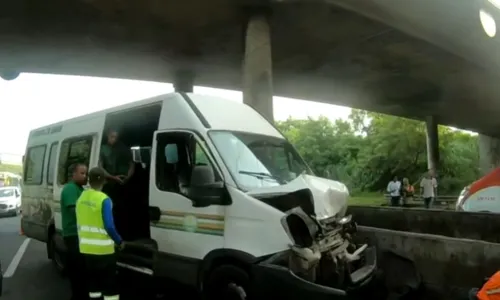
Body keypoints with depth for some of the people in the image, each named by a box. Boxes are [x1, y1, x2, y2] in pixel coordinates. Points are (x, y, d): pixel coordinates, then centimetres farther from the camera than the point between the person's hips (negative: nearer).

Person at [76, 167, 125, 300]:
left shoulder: (81, 198, 5)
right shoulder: (104, 200, -17)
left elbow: (81, 223, 12)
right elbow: (109, 226, -20)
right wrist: (119, 241, -6)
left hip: (86, 248, 7)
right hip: (103, 249, -7)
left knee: (93, 283, 18)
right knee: (110, 286, 3)